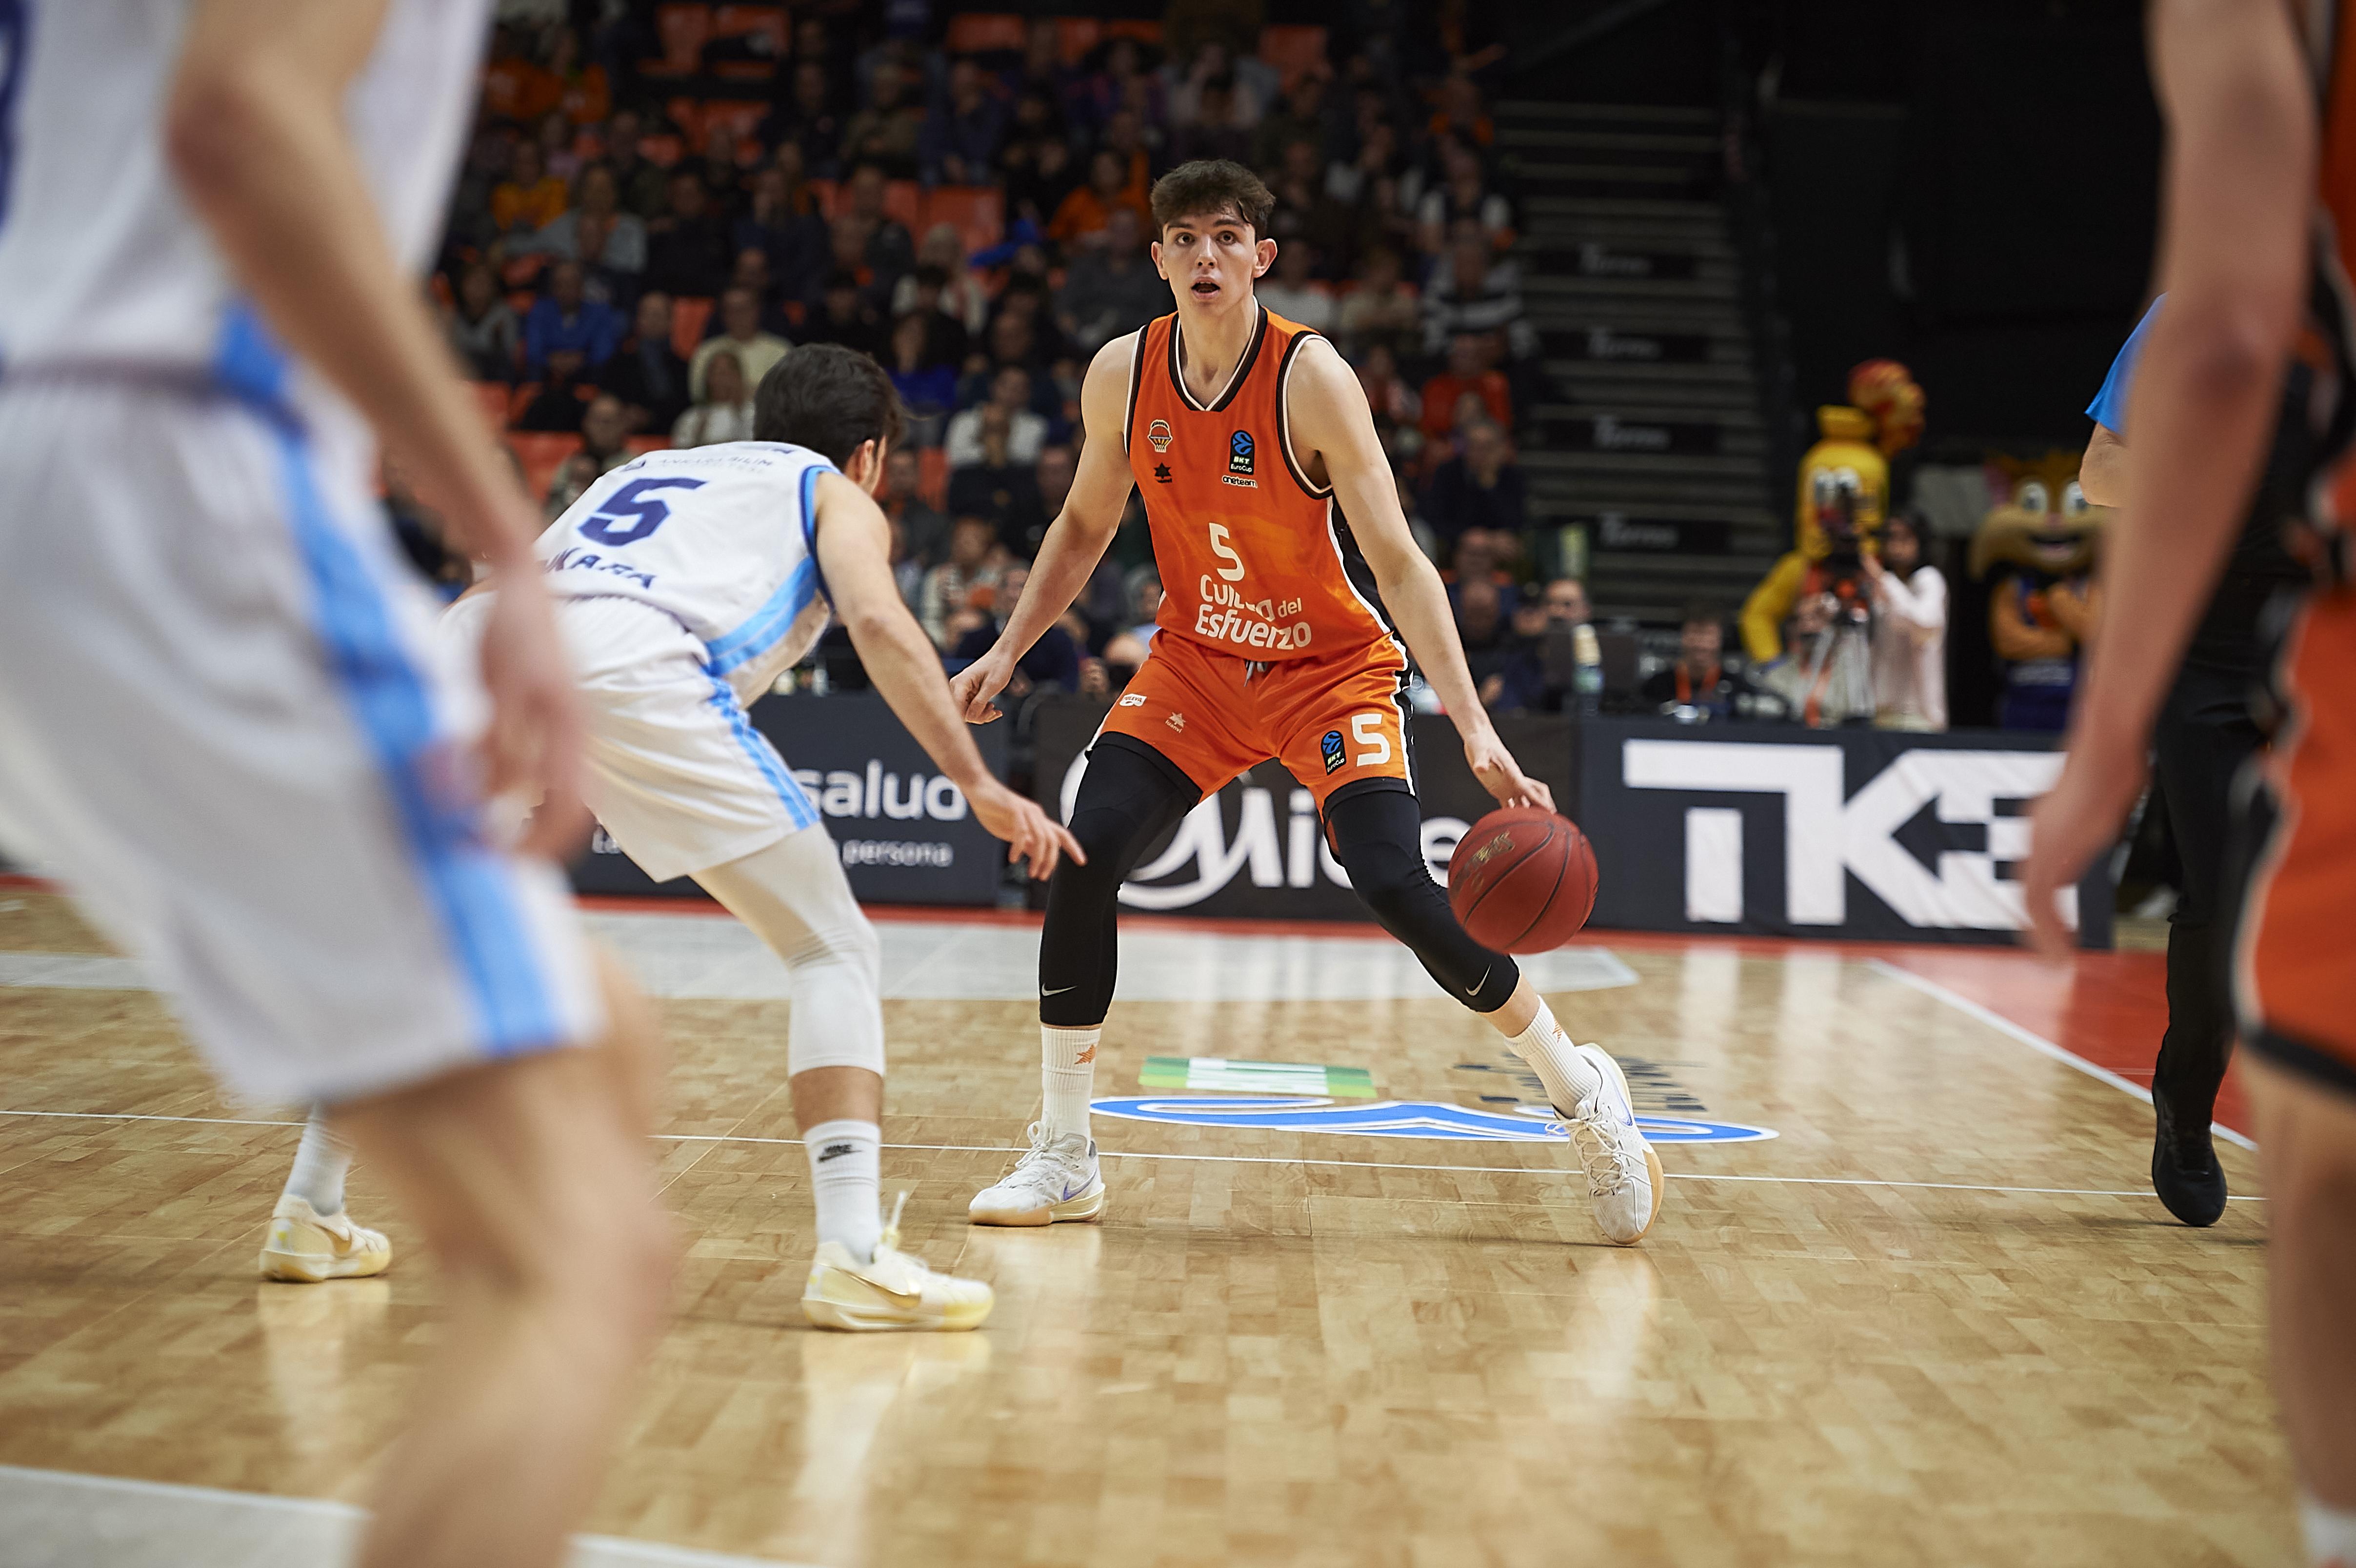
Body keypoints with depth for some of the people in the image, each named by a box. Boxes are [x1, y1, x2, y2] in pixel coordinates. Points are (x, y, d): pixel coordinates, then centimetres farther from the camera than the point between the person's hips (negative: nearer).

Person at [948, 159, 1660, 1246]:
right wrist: (1008, 651, 3)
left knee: (1396, 886, -21)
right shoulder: (1122, 375, -8)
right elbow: (1085, 526, 10)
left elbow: (1398, 563, -23)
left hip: (1334, 668, -4)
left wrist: (1475, 730, -30)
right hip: (1198, 659, 4)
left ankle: (1584, 1095, 4)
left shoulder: (1311, 379, -21)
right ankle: (1063, 1158, 0)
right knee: (1085, 855, -15)